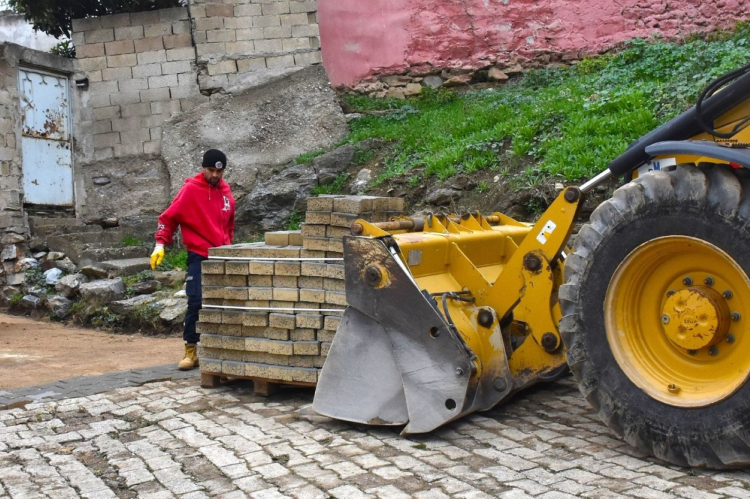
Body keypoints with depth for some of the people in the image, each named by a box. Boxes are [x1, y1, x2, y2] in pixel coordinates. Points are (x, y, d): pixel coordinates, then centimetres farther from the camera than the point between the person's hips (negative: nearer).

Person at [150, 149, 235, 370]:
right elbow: (169, 217, -3)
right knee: (196, 302, -10)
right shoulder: (190, 190, -4)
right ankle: (191, 350, -1)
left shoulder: (226, 191, 10)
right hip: (199, 257, -5)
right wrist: (160, 244, -12)